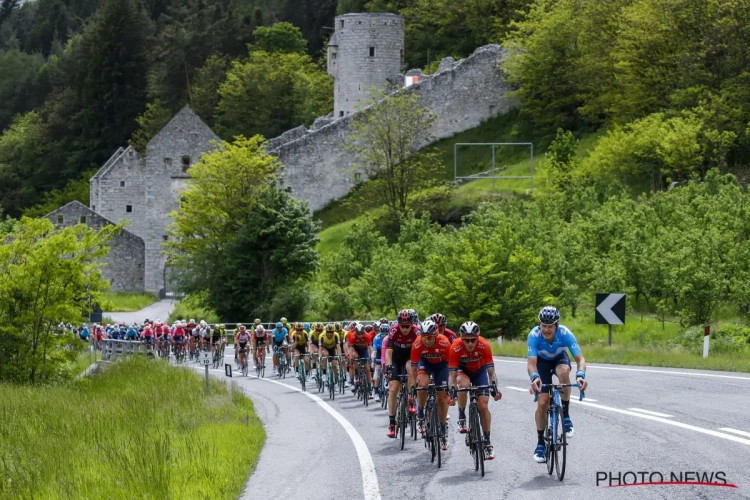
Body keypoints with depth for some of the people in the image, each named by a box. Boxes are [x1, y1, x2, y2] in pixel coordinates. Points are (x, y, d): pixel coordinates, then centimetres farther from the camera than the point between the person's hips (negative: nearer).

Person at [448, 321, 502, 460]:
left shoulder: (484, 346, -32)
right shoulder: (455, 348, -33)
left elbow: (491, 371, -29)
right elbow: (452, 374, -31)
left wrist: (495, 388, -42)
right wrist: (452, 393, -42)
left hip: (479, 371, 1)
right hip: (462, 370, -1)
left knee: (483, 405, -10)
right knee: (464, 384, -36)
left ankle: (487, 441, 2)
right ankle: (461, 417, -15)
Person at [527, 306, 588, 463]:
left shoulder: (565, 333, -34)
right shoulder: (534, 335, -35)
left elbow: (580, 358, -38)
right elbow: (531, 362, -42)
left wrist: (580, 375, -60)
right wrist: (534, 378, -64)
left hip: (559, 359, 0)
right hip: (542, 362, 0)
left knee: (563, 371, -37)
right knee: (542, 402, -13)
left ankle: (566, 416, -21)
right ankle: (540, 443, 5)